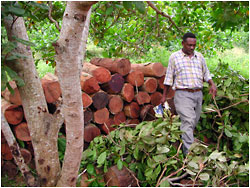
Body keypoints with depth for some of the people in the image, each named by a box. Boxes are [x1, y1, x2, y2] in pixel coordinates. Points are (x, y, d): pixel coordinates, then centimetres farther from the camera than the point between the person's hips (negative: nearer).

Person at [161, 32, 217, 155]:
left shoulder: (199, 56, 14)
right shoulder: (174, 57, 2)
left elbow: (206, 73, 21)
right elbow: (169, 78, 5)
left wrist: (212, 85, 2)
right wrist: (164, 96, 5)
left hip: (198, 94, 5)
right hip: (183, 94, -5)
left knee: (194, 122, 9)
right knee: (188, 121, -16)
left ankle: (182, 146, 26)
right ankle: (189, 153, -18)